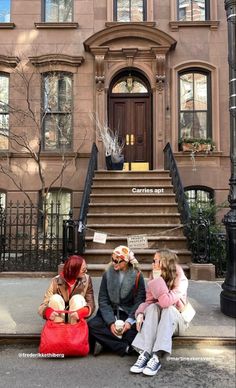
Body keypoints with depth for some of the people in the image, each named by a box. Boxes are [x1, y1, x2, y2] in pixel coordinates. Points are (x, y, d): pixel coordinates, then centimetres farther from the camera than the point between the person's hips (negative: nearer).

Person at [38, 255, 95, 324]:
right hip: (58, 319, 0)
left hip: (76, 321, 0)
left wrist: (82, 312, -36)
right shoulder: (56, 281, -15)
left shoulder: (86, 280, -12)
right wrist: (48, 312, -40)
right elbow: (43, 306, -16)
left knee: (78, 298, -26)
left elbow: (91, 304, -12)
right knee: (55, 298, -26)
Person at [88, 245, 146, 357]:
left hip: (129, 313, -1)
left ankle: (107, 342, -17)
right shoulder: (108, 274, 2)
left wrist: (129, 321, -22)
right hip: (110, 313, 2)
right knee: (92, 325, -26)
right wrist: (111, 322, -18)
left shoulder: (137, 276, -2)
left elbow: (139, 301, -6)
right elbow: (103, 300, -4)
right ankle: (125, 347, -24)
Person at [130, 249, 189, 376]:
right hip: (156, 321, 4)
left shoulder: (180, 280, -21)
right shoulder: (154, 279, -4)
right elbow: (149, 301, -7)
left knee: (168, 308, -35)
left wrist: (158, 280, -30)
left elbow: (166, 302, -34)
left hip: (176, 320, -3)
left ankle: (156, 357, -41)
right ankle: (145, 354, -39)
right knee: (153, 307, -29)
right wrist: (140, 313, -25)